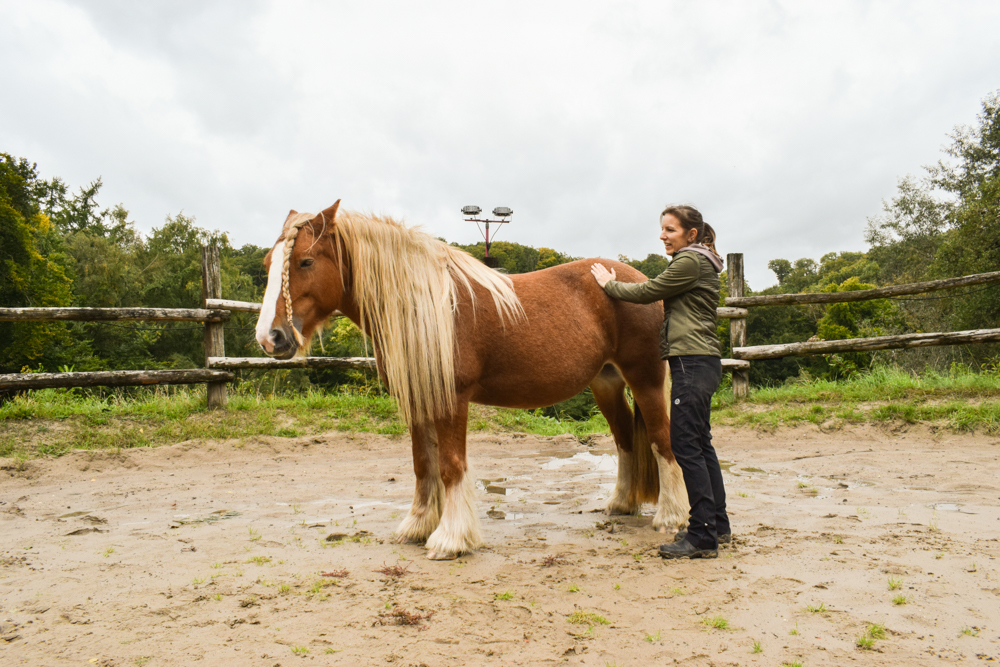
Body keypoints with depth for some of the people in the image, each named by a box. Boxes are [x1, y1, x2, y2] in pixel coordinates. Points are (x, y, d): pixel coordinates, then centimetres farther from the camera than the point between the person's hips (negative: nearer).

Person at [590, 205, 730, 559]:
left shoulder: (690, 262, -11)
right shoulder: (698, 262, 20)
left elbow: (647, 292, -7)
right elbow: (659, 296, 24)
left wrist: (609, 284, 8)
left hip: (692, 363, -11)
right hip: (700, 361, 11)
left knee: (685, 446, -9)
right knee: (700, 443, 15)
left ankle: (702, 537, -4)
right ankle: (718, 525, 25)